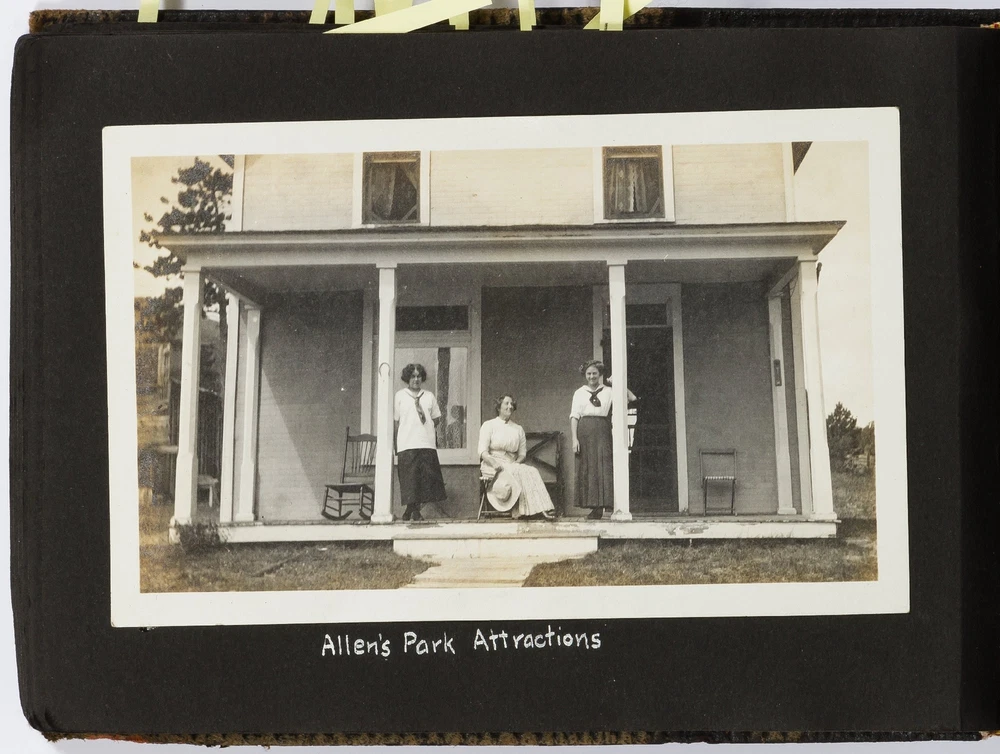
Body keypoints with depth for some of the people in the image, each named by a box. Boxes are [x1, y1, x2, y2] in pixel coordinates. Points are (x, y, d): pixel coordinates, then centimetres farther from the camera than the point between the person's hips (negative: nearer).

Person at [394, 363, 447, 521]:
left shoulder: (429, 396, 14)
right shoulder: (400, 396, 5)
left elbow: (436, 418, 20)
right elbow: (395, 421, 3)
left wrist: (425, 429, 9)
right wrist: (395, 444, 0)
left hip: (428, 444, 3)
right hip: (407, 445, -3)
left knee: (426, 479, 0)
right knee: (409, 479, -4)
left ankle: (416, 510, 10)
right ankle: (410, 510, 5)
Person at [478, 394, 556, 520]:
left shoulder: (518, 429, 19)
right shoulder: (489, 425, 7)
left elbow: (522, 454, 14)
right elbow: (483, 451, -4)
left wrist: (516, 463, -8)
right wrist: (494, 463, -22)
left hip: (512, 465, 4)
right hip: (492, 466, -4)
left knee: (531, 471, -28)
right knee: (519, 472, -33)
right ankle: (539, 508, -40)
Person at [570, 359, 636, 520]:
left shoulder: (608, 391, 11)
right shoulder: (579, 393, 13)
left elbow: (632, 398, 4)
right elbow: (574, 416, 5)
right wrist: (574, 439, -6)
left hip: (602, 432, -1)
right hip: (584, 431, 1)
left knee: (602, 468, -7)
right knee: (586, 469, -1)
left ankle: (599, 507, -5)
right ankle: (593, 507, 3)